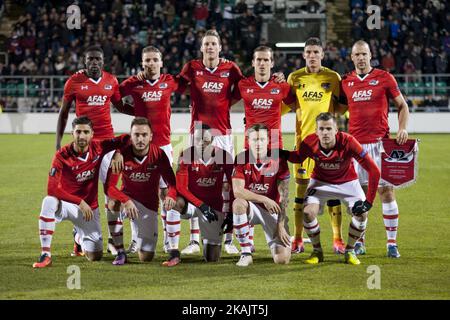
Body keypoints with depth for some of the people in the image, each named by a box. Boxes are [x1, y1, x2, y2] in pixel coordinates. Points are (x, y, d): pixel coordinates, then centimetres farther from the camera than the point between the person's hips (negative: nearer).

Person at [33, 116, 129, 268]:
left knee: (95, 255, -1)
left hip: (90, 207, 3)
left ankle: (80, 238, 38)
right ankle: (45, 255, -33)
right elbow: (52, 189, -26)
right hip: (66, 203, -3)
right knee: (49, 202, -39)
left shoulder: (98, 147, -10)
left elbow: (125, 139, -2)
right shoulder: (62, 156, -20)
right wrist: (80, 202, -28)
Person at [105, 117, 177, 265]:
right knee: (113, 202, -39)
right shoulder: (122, 154, -18)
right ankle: (120, 252, -21)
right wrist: (126, 201, -43)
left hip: (149, 205, 1)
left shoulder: (158, 154, -14)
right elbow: (109, 186, -23)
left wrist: (171, 196, -38)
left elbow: (172, 182, -13)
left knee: (146, 257, -2)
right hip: (127, 198, -1)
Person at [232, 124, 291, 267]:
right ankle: (246, 253, -23)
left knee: (282, 259, -16)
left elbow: (284, 196, -11)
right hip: (251, 208, 1)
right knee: (238, 203, -37)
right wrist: (264, 199, -27)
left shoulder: (278, 160, -11)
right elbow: (237, 191, -19)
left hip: (273, 211, -1)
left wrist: (281, 225, -16)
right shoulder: (241, 159, -10)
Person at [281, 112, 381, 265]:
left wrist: (369, 201, -32)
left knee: (361, 214, -20)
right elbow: (298, 158, 0)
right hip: (320, 182, 1)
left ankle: (350, 251, 6)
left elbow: (374, 170, -31)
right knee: (308, 213, -21)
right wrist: (279, 154, -21)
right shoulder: (309, 143, -26)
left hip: (347, 182, -1)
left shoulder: (347, 142, -34)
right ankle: (317, 251, 5)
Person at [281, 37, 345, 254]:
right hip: (303, 137, 1)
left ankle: (337, 239, 5)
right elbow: (286, 106, 13)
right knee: (301, 186, 2)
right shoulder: (295, 78, 6)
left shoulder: (333, 78, 2)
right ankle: (298, 239, 9)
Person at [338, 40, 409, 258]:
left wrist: (403, 128, -8)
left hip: (379, 142, -2)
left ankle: (392, 243, 3)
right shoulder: (346, 82, 9)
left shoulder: (384, 78, 1)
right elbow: (340, 109, 21)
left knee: (386, 191, -3)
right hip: (355, 143, 2)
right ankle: (359, 241, 12)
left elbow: (402, 105, 6)